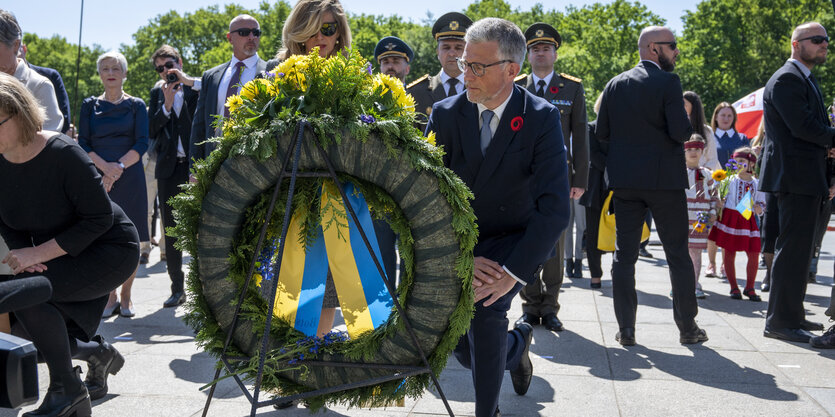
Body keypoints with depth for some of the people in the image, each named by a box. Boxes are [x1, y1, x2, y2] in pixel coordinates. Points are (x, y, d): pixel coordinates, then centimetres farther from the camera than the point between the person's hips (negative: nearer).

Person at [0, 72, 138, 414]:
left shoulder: (64, 155, -25)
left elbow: (99, 218, -24)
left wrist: (38, 253, -27)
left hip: (110, 250, -8)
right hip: (58, 256, 8)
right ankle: (96, 352, 30)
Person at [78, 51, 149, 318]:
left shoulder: (136, 105, 8)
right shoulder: (90, 105, 12)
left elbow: (142, 143, -1)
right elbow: (83, 143, 4)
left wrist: (120, 166, -15)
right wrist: (104, 166, -13)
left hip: (130, 178, -1)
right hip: (98, 177, 1)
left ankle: (126, 296, 10)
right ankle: (110, 296, 8)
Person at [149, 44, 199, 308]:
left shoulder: (196, 87, 2)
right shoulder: (157, 92, 12)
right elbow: (152, 131, 5)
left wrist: (186, 80, -15)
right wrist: (166, 106, -9)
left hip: (194, 165, -4)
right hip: (169, 168, 4)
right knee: (171, 230, 7)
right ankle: (178, 288, 16)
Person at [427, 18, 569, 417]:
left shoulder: (542, 118, -17)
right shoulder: (445, 113, -10)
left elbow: (554, 208, -23)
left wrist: (512, 273, -30)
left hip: (513, 239, -3)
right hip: (458, 241, 4)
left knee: (483, 307, -30)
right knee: (466, 351, 5)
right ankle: (516, 344, 41)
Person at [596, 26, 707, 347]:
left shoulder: (615, 84, 7)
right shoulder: (668, 82, -9)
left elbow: (602, 133, 6)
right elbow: (680, 131, -16)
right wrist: (687, 129, 6)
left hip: (624, 179, 4)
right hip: (665, 178, -4)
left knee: (624, 255, 6)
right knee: (678, 255, 7)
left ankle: (626, 329, 5)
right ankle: (688, 327, 13)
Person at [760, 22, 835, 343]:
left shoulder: (806, 79, 21)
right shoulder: (787, 79, -12)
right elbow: (803, 126, -22)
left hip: (807, 178, 11)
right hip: (795, 177, -11)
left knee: (798, 248, 15)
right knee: (794, 248, -9)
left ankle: (792, 314, 25)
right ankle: (781, 322, -4)